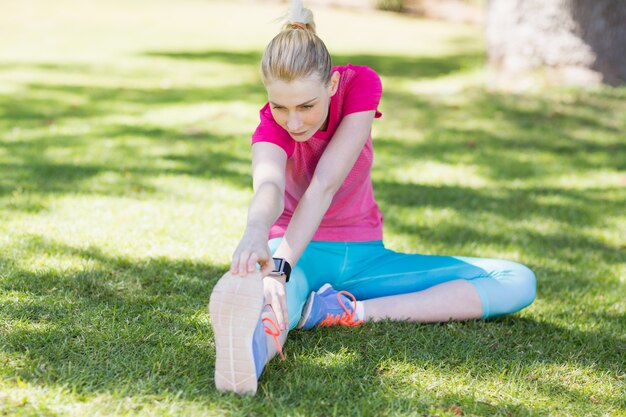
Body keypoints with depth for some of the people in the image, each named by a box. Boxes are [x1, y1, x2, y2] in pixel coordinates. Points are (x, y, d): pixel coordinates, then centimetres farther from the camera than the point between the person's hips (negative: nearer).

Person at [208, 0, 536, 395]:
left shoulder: (361, 84, -16)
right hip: (302, 256, -3)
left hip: (364, 256, 4)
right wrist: (256, 234, -69)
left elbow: (324, 185, -30)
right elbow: (268, 187, -44)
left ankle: (347, 311, -29)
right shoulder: (272, 125, -19)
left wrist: (281, 265, -45)